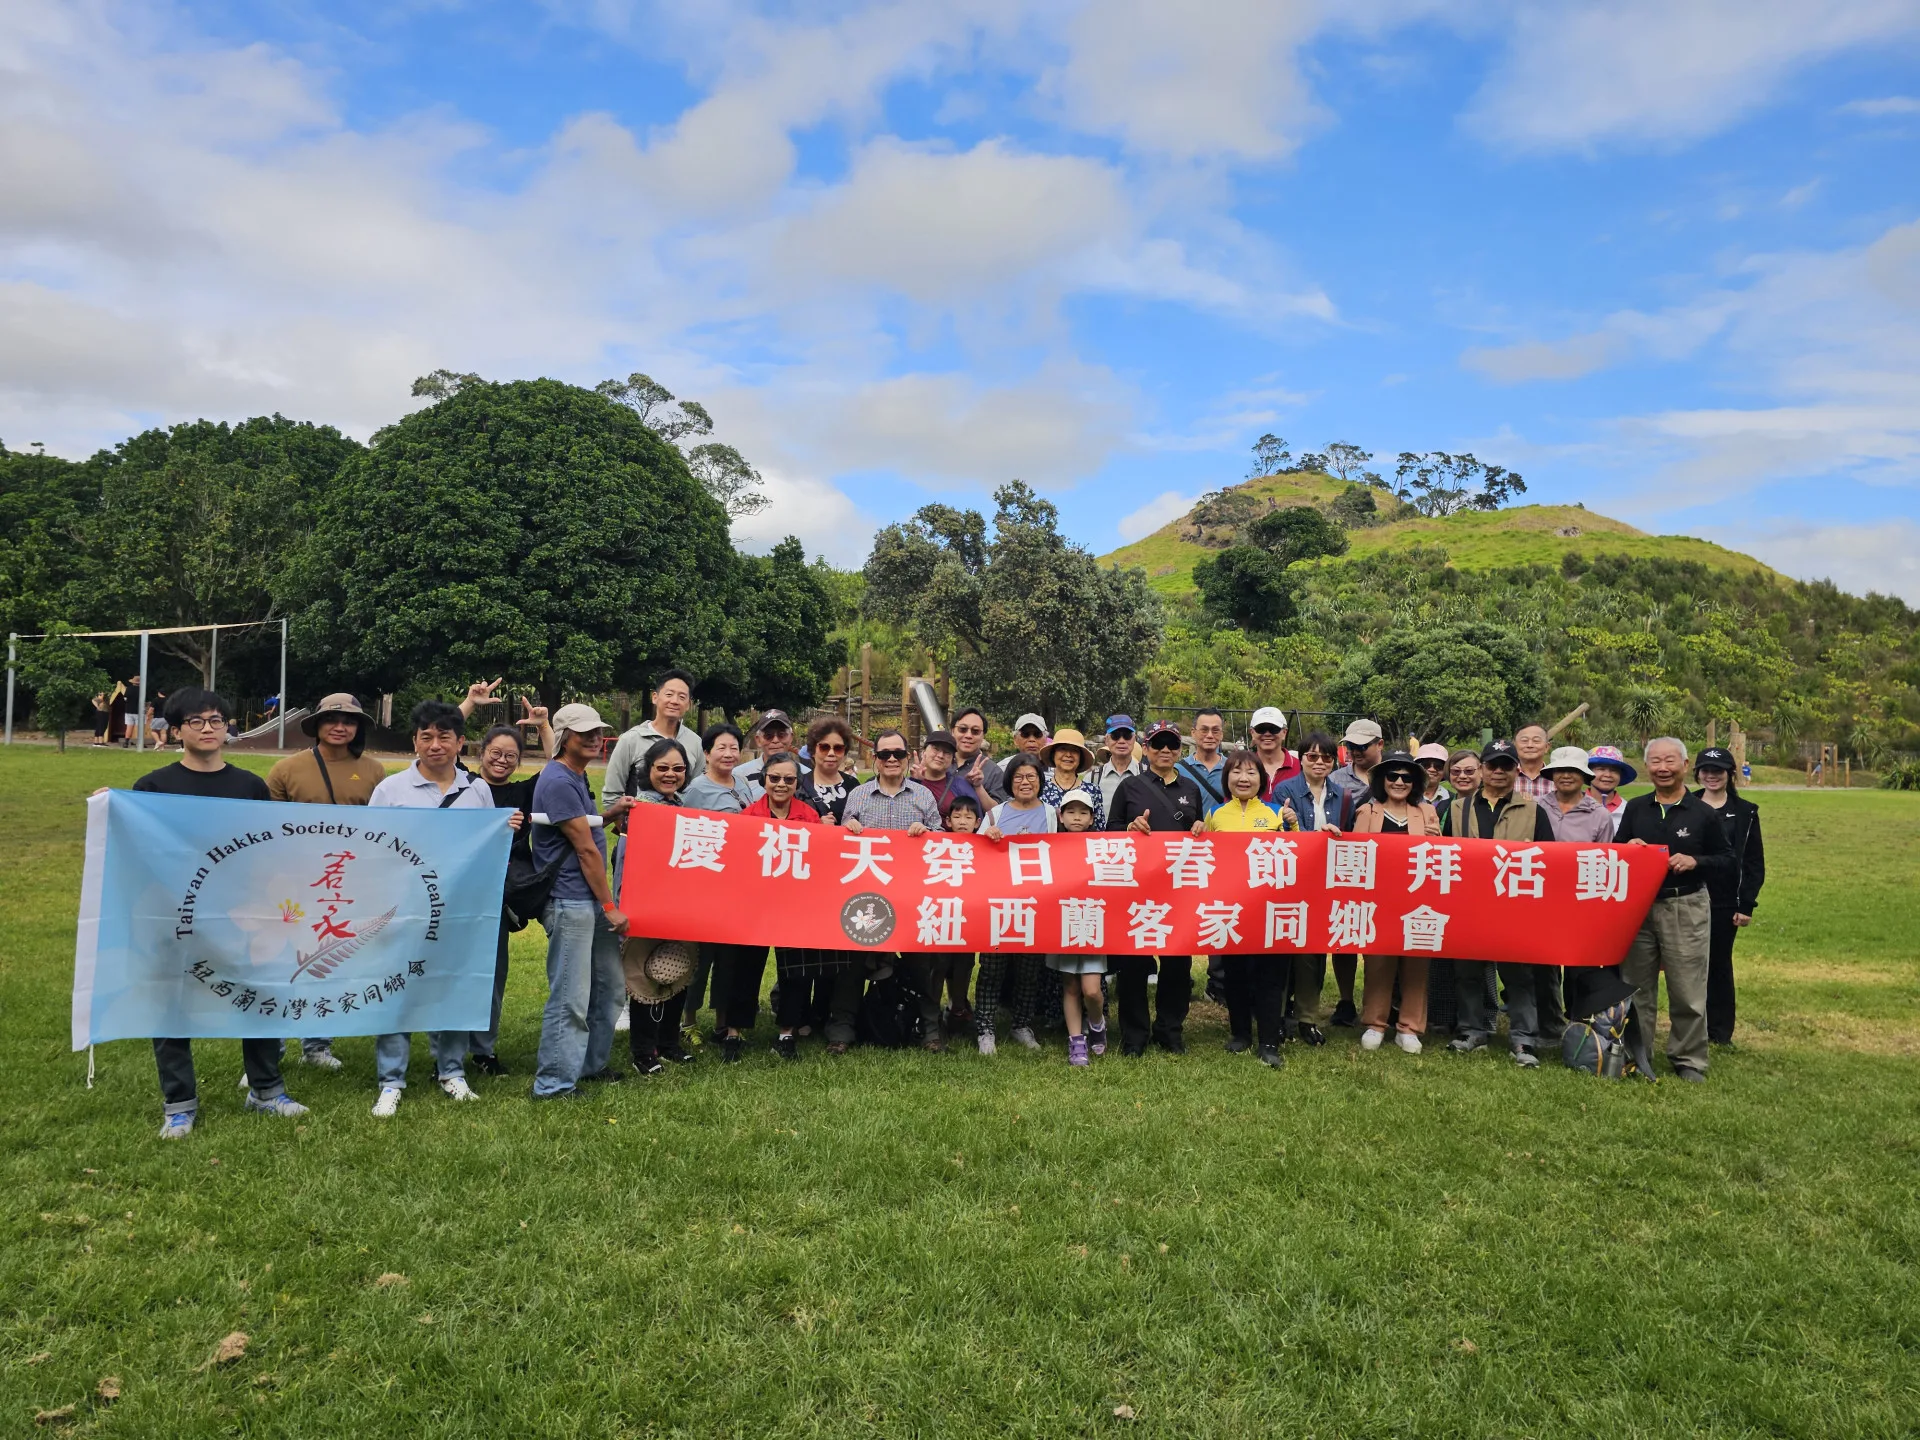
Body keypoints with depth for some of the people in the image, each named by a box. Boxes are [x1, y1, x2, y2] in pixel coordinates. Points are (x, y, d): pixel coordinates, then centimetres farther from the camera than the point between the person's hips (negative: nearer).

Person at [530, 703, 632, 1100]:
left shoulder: (575, 777, 15)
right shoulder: (558, 781, -16)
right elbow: (585, 850, -16)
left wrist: (609, 814, 8)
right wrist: (610, 907, -12)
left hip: (591, 902, 10)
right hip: (569, 902, -10)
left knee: (611, 984, 16)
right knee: (570, 998, -5)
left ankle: (591, 1064, 30)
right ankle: (554, 1083, 6)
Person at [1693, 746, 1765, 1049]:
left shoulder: (1745, 812, 3)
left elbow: (1755, 863, 3)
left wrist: (1747, 904, -4)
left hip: (1725, 903, 0)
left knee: (1719, 963, 8)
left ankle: (1720, 1031, 18)